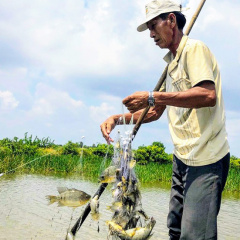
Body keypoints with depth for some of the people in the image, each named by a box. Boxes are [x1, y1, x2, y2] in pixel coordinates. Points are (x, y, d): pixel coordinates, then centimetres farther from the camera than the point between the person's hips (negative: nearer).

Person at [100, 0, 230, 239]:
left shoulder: (194, 49, -8)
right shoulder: (171, 63, 19)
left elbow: (208, 95, -25)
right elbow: (155, 112, 24)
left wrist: (152, 97, -22)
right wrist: (118, 118, 10)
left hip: (206, 159, -9)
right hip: (182, 157, 9)